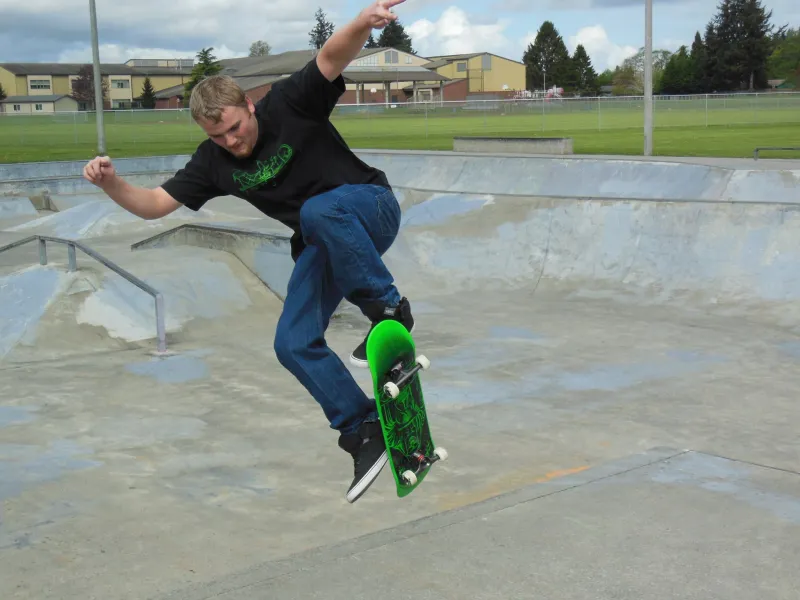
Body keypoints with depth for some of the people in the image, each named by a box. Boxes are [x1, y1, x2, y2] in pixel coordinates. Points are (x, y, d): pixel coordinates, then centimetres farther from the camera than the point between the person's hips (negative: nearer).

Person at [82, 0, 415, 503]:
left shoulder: (289, 104, -16)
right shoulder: (213, 163, -3)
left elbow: (332, 57, -31)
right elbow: (155, 204, -2)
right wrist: (112, 184, -21)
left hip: (371, 207, -5)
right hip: (321, 244, 6)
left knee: (318, 212, -42)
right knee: (293, 344, -10)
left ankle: (388, 308, -26)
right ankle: (364, 433, 0)